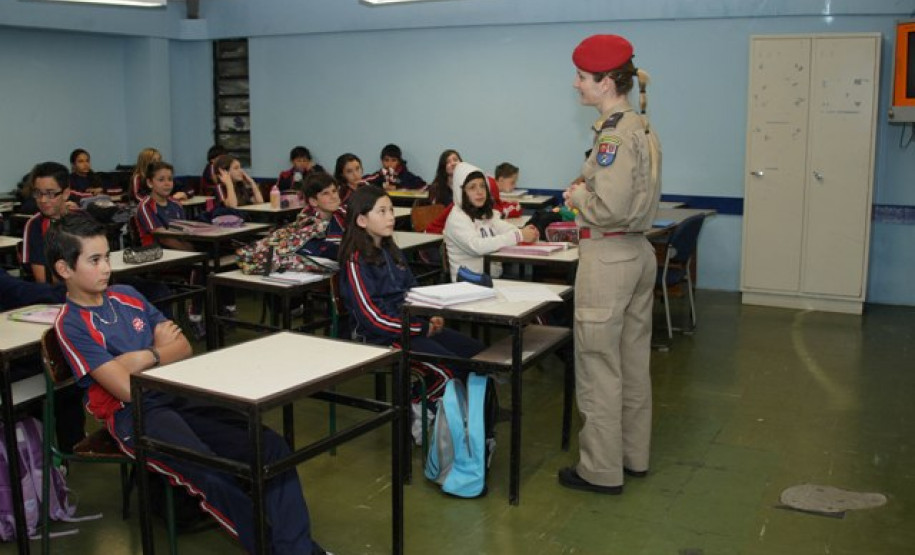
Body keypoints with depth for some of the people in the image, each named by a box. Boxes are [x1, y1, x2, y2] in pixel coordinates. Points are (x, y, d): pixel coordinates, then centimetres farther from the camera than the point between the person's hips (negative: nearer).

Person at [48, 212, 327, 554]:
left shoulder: (126, 295, 14)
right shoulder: (71, 325, -6)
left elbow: (183, 348, 13)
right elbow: (127, 389, -14)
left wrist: (148, 357, -7)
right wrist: (161, 349, 2)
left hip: (178, 396, 7)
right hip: (134, 415, -6)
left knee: (271, 445, -14)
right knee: (215, 477, -32)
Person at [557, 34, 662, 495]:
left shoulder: (614, 135, -18)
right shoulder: (642, 129, 11)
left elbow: (610, 209, -25)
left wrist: (577, 198, -7)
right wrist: (587, 192, 6)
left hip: (607, 258, -10)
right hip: (639, 252, 10)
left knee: (598, 367, 1)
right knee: (633, 362, 18)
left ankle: (602, 470, 12)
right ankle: (634, 455, 31)